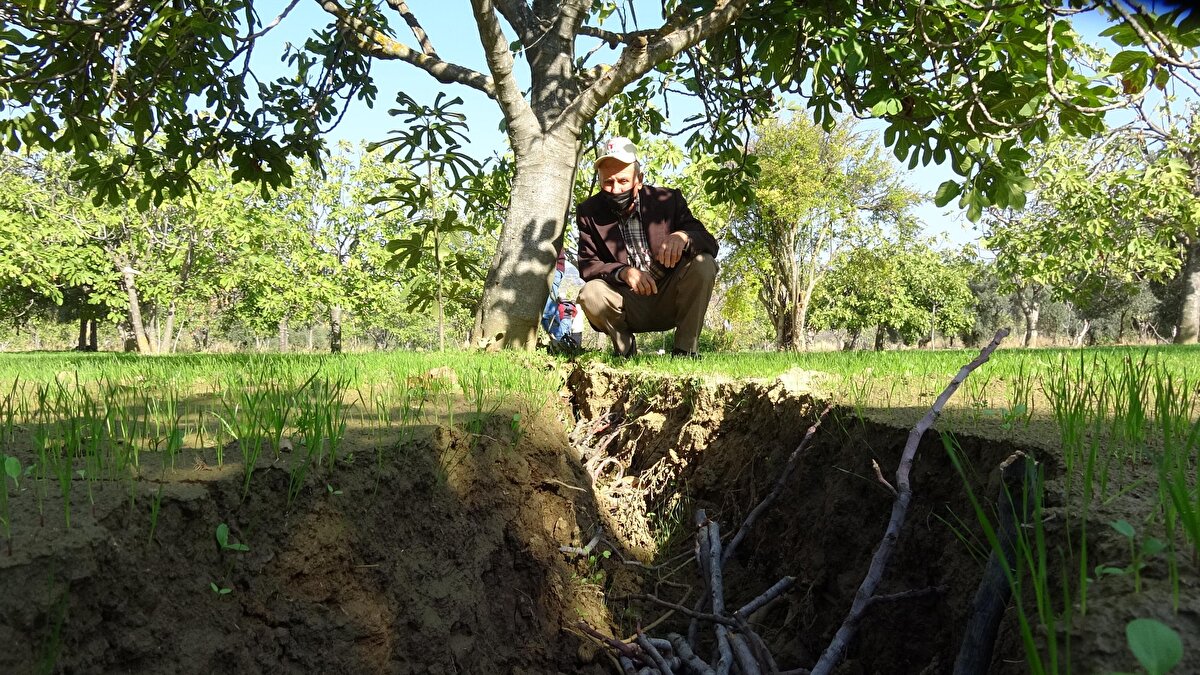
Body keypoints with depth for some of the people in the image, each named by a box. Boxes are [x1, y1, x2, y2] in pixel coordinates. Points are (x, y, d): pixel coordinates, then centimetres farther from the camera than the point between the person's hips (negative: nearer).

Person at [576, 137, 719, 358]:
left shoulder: (668, 200, -6)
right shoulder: (589, 212, -4)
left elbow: (711, 245, -9)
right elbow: (587, 265, -8)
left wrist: (684, 237, -34)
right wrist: (623, 272, -29)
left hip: (670, 301, 0)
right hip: (629, 306, 0)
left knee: (703, 263, -25)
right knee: (590, 294, -29)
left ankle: (686, 349, -16)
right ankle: (625, 350, -2)